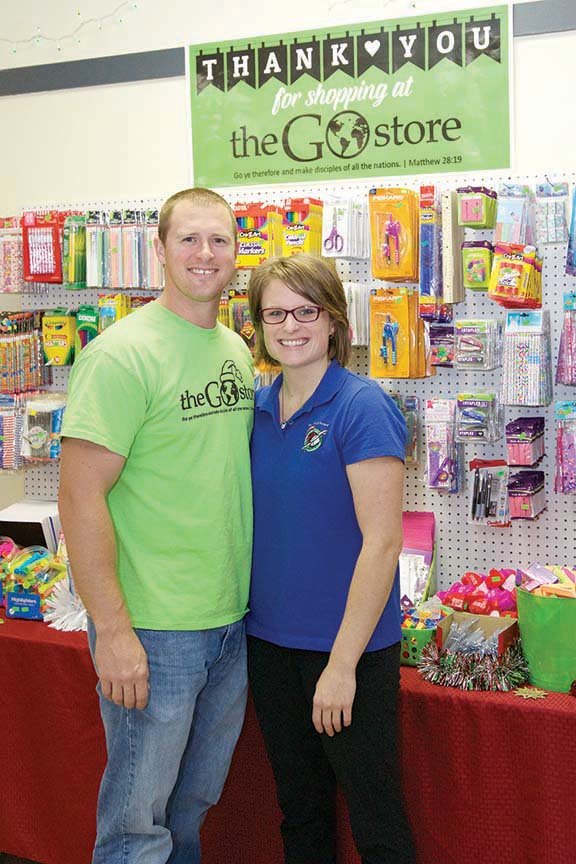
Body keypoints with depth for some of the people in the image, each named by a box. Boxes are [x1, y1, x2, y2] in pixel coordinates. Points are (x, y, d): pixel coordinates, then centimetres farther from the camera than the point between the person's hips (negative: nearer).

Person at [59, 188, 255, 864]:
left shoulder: (237, 351, 8)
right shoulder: (123, 353, -15)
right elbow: (80, 494, -18)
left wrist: (254, 596, 14)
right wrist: (113, 630, -20)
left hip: (232, 621, 7)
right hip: (152, 631, -7)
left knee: (194, 803, 23)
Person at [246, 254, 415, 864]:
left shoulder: (362, 408, -15)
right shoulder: (258, 408, 4)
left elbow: (382, 541, -18)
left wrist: (343, 662, -19)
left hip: (349, 647, -6)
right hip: (269, 638, 6)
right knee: (298, 808, 21)